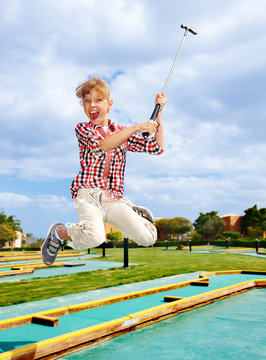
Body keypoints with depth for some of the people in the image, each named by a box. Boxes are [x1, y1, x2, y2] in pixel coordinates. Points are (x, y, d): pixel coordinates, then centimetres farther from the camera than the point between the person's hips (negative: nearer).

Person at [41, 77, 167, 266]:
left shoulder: (123, 132, 15)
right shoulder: (82, 129, 6)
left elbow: (157, 147, 9)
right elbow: (101, 146, -17)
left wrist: (159, 113, 6)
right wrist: (136, 127, -19)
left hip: (115, 198, 4)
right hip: (89, 193, -3)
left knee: (148, 237, -12)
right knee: (94, 236, -34)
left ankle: (133, 212, 22)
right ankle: (59, 232, -1)